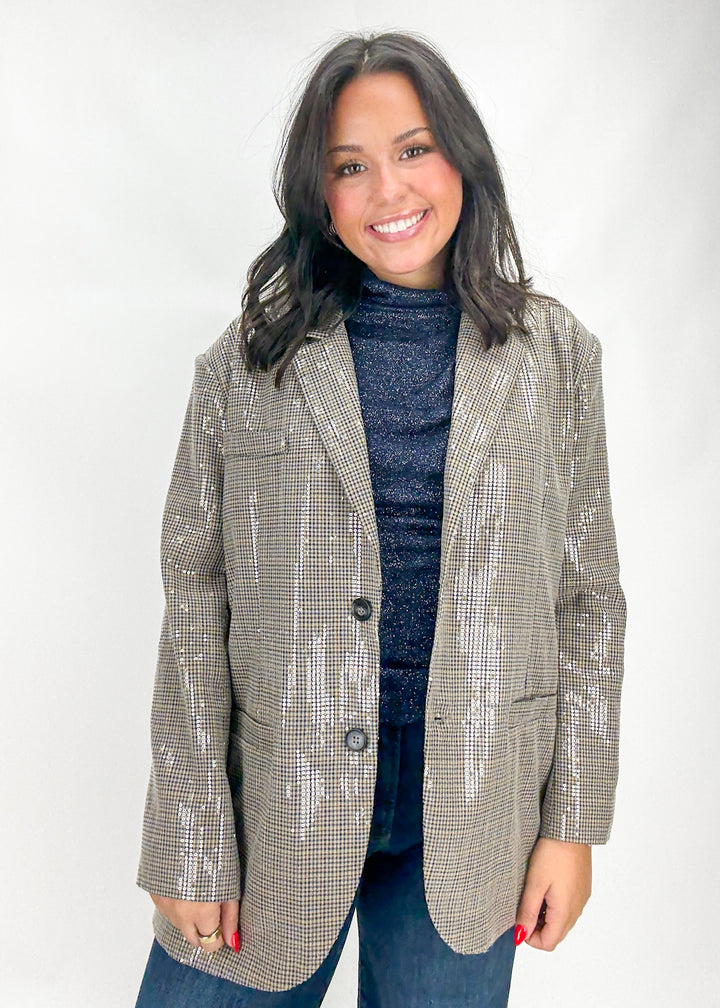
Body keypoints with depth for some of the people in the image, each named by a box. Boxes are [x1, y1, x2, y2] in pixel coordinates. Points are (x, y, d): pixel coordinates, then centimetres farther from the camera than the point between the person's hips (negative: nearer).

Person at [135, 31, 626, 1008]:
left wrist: (574, 823, 1)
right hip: (272, 815, 0)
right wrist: (189, 842, -4)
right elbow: (194, 602, -4)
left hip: (469, 824, 1)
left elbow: (588, 599, 2)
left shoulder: (555, 352, 1)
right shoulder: (249, 360, -3)